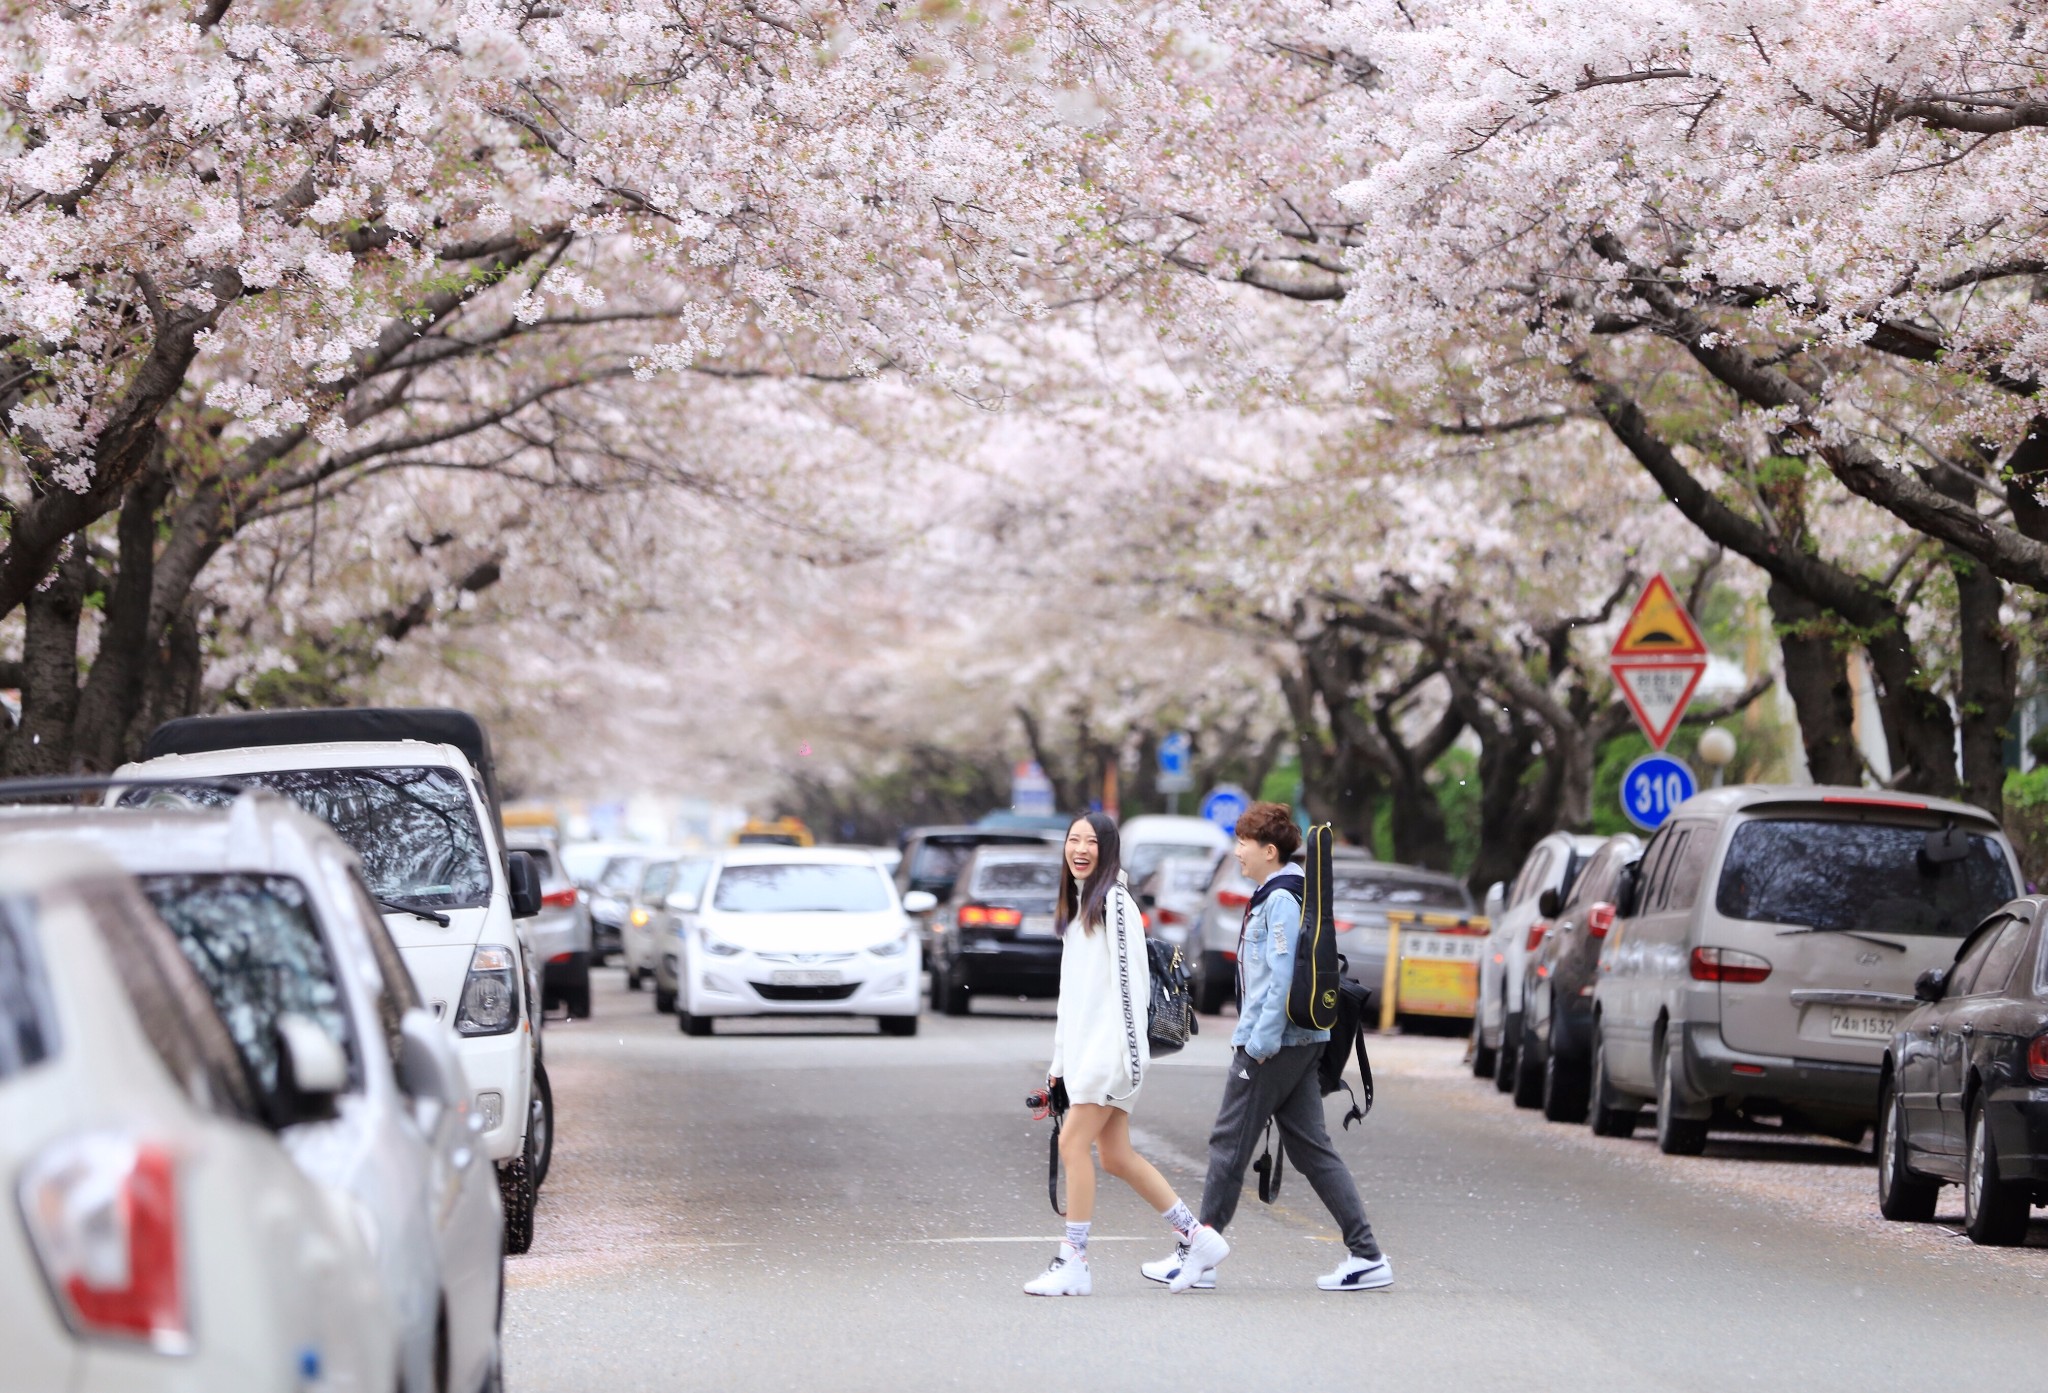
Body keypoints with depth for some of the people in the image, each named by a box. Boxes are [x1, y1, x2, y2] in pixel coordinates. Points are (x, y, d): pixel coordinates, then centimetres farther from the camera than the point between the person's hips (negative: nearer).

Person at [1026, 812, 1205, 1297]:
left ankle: (1073, 1264, -11)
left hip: (1110, 1047, -9)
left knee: (1073, 1143, -12)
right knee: (1115, 1156, 8)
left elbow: (1129, 979, -16)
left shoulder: (1114, 901, -8)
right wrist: (1059, 1058, 22)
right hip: (1084, 1047, 9)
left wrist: (1130, 1048, -21)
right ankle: (1195, 1235, 17)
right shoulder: (1078, 903, 20)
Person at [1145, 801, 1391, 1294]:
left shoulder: (1281, 900, -14)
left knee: (1229, 1144, -2)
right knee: (1309, 1147, 8)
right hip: (1298, 1041, 10)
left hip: (1274, 1044, -10)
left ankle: (1196, 1256, 5)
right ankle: (1367, 1256, 4)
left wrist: (1261, 1041, -21)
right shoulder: (1275, 896, 18)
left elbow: (1283, 976, -21)